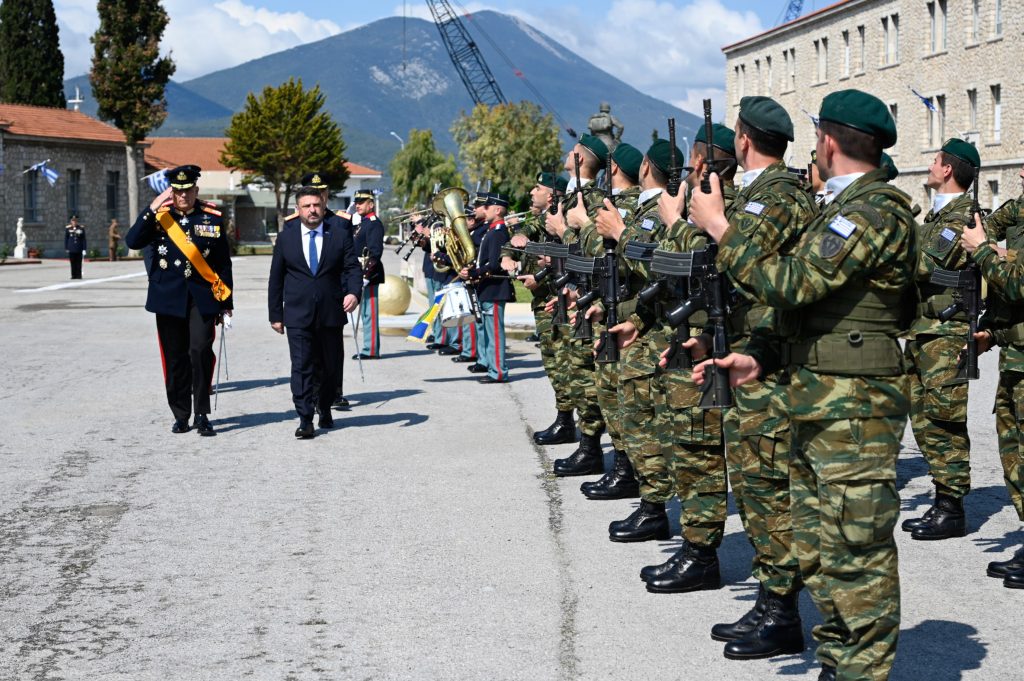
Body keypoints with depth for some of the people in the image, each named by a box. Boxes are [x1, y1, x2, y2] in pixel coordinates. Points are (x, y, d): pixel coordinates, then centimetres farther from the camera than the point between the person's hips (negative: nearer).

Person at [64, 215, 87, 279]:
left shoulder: (81, 228, 2)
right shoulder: (68, 228, 4)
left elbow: (83, 239, 3)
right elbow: (66, 239, 8)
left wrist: (84, 249, -2)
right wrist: (66, 248, 3)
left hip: (79, 249, 0)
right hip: (71, 249, 0)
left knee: (79, 262, 0)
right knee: (72, 262, 2)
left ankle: (79, 275, 5)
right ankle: (73, 275, 7)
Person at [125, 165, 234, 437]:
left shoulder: (212, 218, 5)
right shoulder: (159, 217, 5)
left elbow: (224, 263, 8)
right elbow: (132, 242, -11)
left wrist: (226, 302, 5)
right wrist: (152, 210, -16)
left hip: (202, 297, -1)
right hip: (169, 298, 1)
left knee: (201, 350, -14)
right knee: (175, 358, 6)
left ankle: (202, 414, -5)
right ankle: (181, 415, 18)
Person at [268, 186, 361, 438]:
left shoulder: (340, 236, 5)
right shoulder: (285, 238, 6)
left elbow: (352, 268, 0)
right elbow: (276, 278, 8)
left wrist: (353, 292, -21)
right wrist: (275, 314, 5)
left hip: (331, 313, 1)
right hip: (298, 315, -1)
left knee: (330, 366, 11)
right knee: (302, 366, -8)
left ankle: (325, 409, 32)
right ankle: (305, 419, -7)